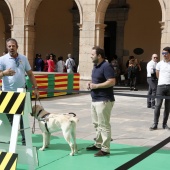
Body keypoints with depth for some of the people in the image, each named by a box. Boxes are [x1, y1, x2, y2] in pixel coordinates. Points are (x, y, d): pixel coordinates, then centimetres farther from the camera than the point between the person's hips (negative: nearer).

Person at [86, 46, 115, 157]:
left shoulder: (106, 66, -15)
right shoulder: (96, 66, 15)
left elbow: (112, 82, -23)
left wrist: (96, 86, -19)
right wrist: (91, 84, 6)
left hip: (104, 101, -10)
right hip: (95, 100, 10)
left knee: (104, 125, -5)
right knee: (97, 124, 16)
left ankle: (105, 149, 1)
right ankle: (98, 144, 28)